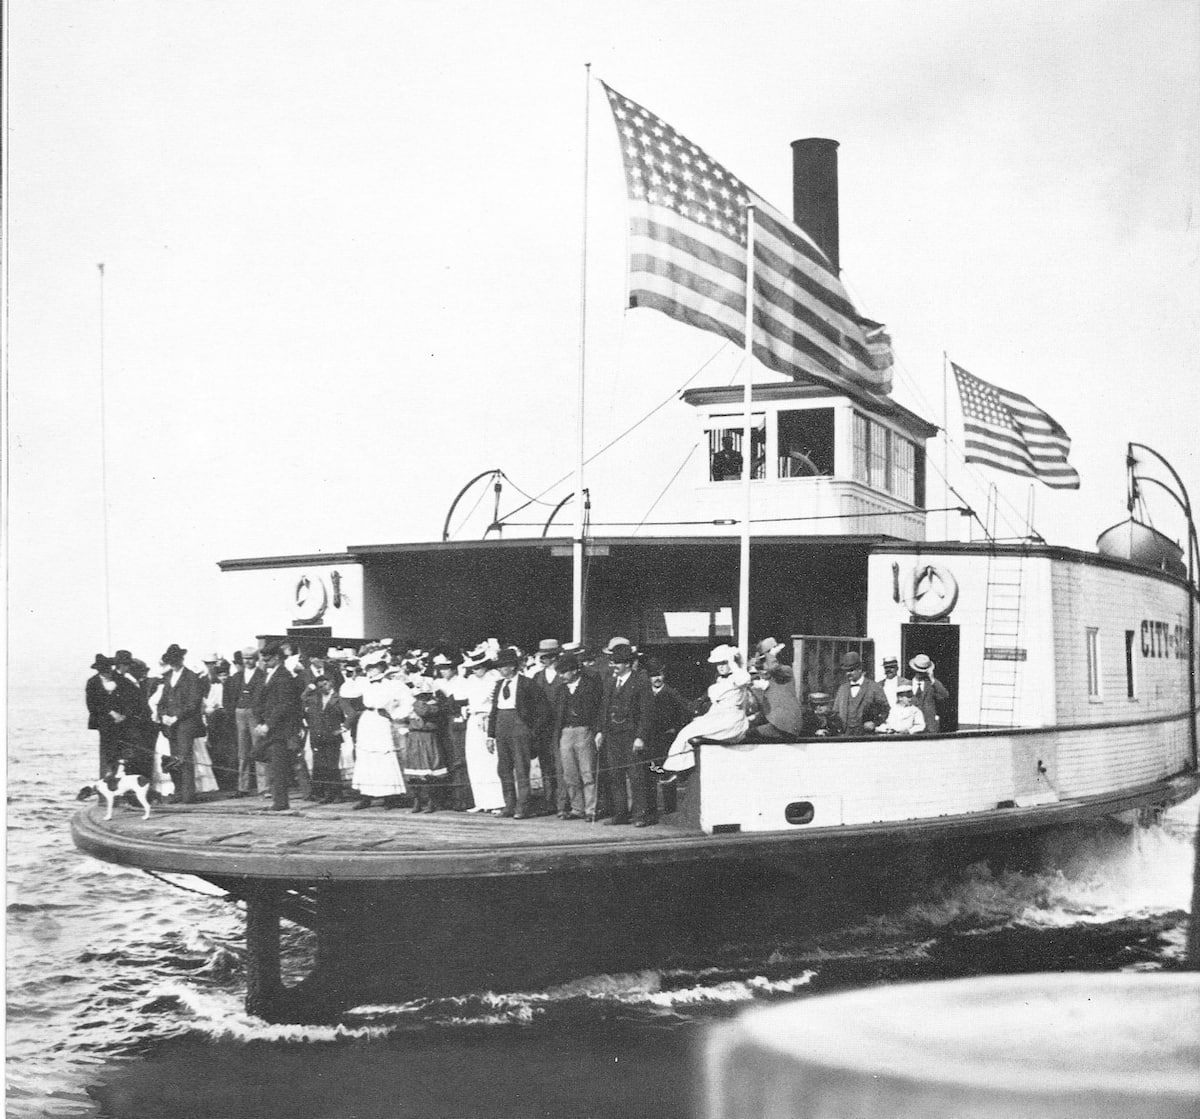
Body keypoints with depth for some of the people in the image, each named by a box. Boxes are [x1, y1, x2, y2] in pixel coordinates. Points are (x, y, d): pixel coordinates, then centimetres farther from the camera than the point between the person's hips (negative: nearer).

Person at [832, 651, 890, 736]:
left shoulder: (874, 687, 3)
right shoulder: (842, 688, 16)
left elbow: (885, 709, 5)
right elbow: (835, 712, 20)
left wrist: (875, 723, -6)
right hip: (845, 734, 3)